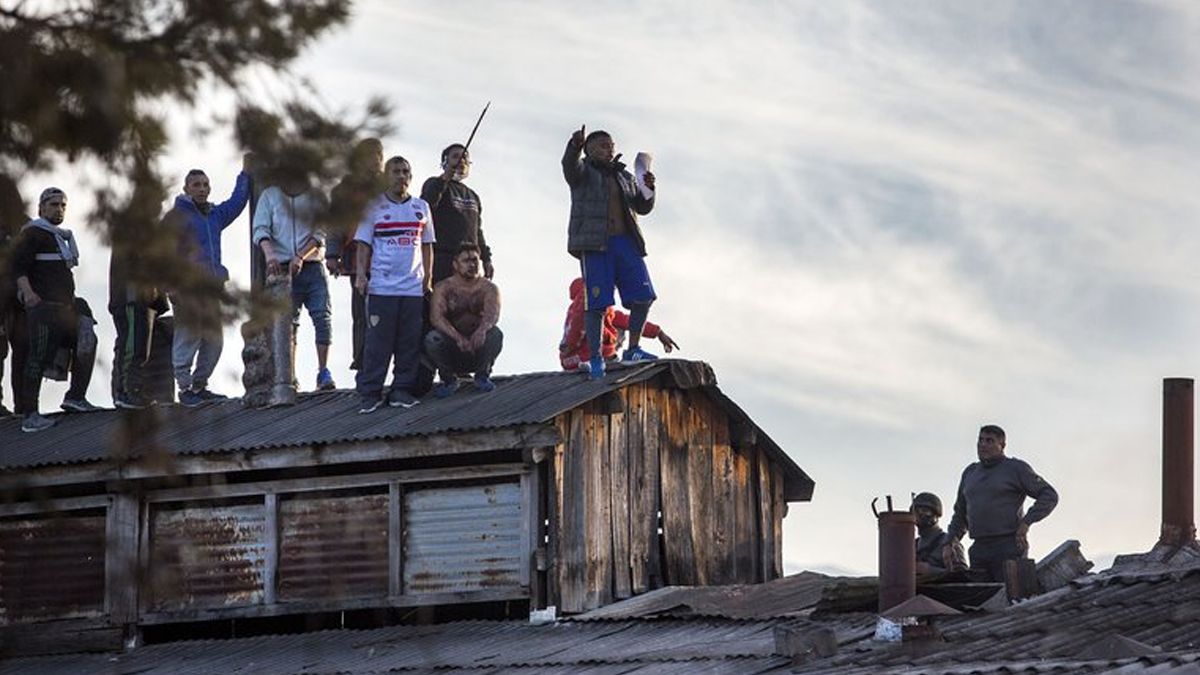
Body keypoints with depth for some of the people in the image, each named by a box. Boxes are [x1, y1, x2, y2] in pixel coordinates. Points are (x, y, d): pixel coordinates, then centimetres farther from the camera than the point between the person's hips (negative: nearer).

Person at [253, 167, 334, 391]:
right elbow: (261, 229, 0)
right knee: (287, 323, -2)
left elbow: (321, 232, -1)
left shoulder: (316, 196, 8)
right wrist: (269, 253, -20)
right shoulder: (270, 196, 10)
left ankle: (323, 372, -3)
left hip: (313, 266, 0)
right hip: (283, 269, 0)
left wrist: (301, 256, -15)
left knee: (322, 318, -8)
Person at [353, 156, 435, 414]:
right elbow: (363, 244, 4)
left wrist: (428, 278, 11)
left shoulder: (421, 207, 13)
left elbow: (427, 246, 17)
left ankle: (402, 390, 9)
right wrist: (361, 274, -7)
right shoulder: (374, 207, 5)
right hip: (381, 286, -3)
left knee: (410, 342, 1)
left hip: (414, 286, 3)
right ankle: (370, 393, -3)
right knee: (378, 341, -5)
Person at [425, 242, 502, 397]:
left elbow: (493, 314, -23)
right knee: (432, 339, -30)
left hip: (479, 350, 0)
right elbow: (436, 317, -20)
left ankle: (482, 375, -3)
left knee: (495, 333, -29)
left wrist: (482, 329, -48)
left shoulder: (488, 288, -4)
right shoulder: (443, 288, -5)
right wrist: (458, 338, -38)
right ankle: (449, 379, -4)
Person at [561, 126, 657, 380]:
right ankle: (595, 359, -8)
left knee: (643, 296, -4)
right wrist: (575, 146, -40)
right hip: (594, 244, -5)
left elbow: (642, 207, 21)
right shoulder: (583, 172, 6)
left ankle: (633, 349, 8)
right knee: (597, 301, -10)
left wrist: (649, 189, 0)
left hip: (625, 242, 5)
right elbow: (570, 165, -18)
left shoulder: (624, 177, 22)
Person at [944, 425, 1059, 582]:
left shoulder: (1016, 468, 3)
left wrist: (1026, 522, -12)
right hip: (979, 548, 6)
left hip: (1008, 547, -6)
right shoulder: (970, 473, 20)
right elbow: (960, 514, 29)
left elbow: (1049, 496, -2)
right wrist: (950, 542, 16)